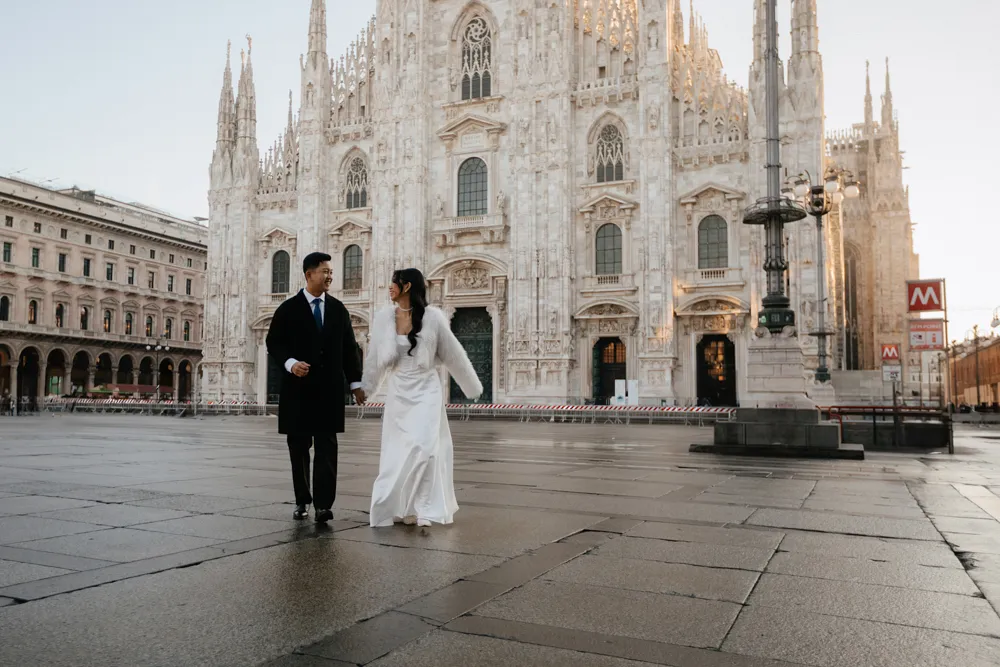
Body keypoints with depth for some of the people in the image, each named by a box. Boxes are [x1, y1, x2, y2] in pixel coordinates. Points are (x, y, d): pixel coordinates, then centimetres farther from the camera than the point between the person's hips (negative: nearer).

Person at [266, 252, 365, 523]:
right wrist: (290, 362, -17)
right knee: (299, 447, 8)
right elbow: (273, 342, 1)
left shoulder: (338, 309, 7)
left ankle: (323, 504, -4)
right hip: (298, 388, -1)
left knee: (327, 447, -4)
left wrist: (355, 383, 5)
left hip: (329, 389, 1)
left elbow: (349, 348, 9)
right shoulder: (289, 308, 0)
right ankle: (302, 501, 21)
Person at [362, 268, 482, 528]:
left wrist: (473, 387, 7)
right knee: (396, 452, 8)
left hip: (426, 390, -3)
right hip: (398, 392, 3)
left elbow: (454, 354, -1)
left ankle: (421, 508, 2)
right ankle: (397, 507, 22)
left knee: (423, 447, -11)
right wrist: (364, 388, 17)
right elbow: (375, 358, 10)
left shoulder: (433, 317, -10)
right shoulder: (384, 316, -2)